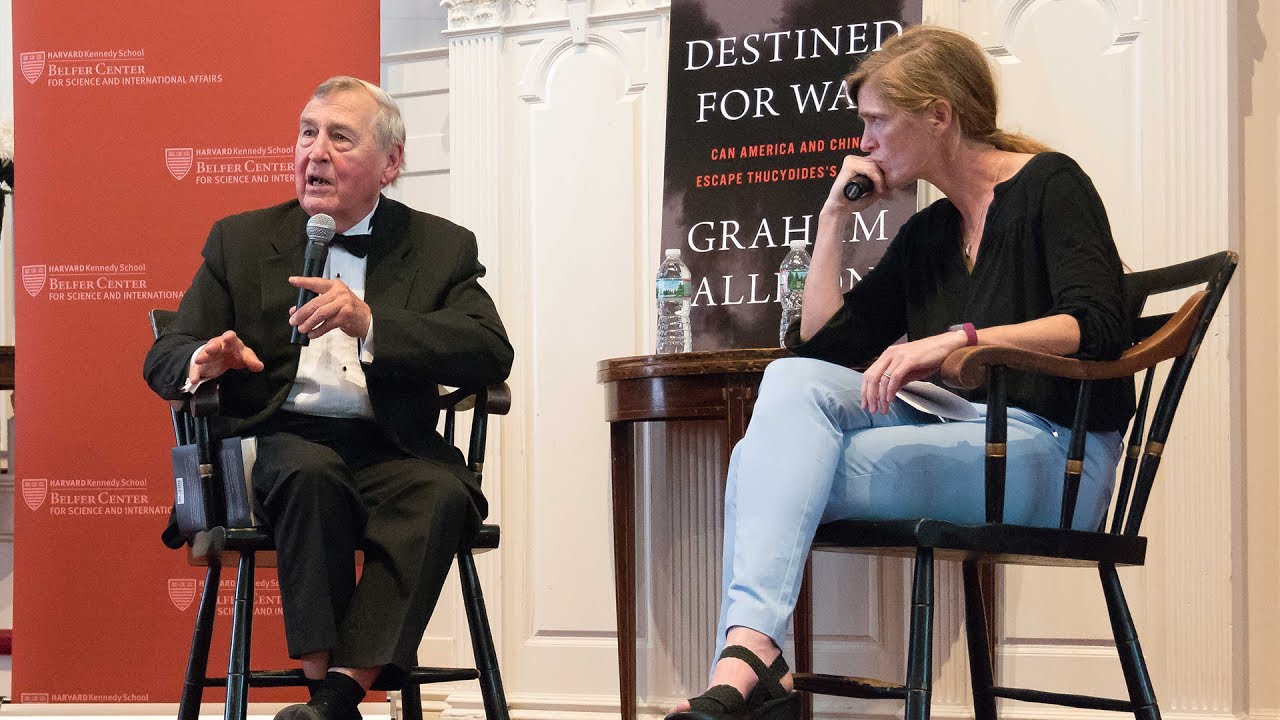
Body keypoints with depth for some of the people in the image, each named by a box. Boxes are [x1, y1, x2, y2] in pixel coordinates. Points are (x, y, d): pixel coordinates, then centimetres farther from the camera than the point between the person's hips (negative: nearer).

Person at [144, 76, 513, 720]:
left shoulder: (442, 248, 14)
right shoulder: (240, 241, 18)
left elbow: (492, 353, -3)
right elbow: (164, 358, 14)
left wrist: (369, 322, -18)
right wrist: (205, 359, -13)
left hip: (392, 449, 0)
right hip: (282, 442, 0)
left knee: (442, 494, -33)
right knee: (313, 474, -35)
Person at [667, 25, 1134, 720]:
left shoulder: (1049, 184, 0)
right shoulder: (925, 235, 21)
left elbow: (1096, 328, -17)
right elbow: (818, 344, 19)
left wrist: (957, 339, -29)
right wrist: (835, 220, 13)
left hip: (1049, 454, -7)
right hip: (958, 440, 7)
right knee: (792, 381, -19)